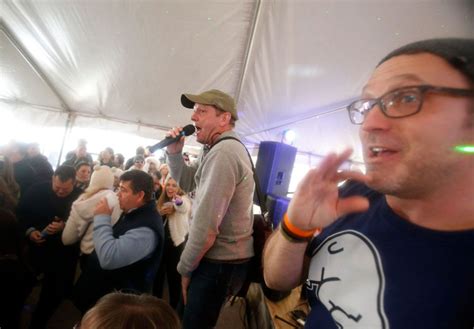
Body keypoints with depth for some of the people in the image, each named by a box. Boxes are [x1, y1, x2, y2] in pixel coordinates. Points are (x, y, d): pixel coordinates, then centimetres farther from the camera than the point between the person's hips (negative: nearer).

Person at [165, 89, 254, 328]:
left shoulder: (224, 152, -25)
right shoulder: (217, 149, 10)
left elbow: (206, 225, -27)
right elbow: (187, 182, 17)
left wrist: (185, 268, -13)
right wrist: (174, 153, 0)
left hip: (220, 263, -9)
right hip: (219, 258, 9)